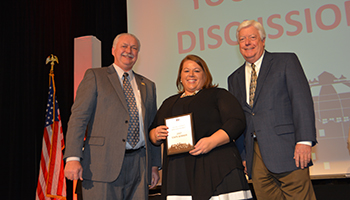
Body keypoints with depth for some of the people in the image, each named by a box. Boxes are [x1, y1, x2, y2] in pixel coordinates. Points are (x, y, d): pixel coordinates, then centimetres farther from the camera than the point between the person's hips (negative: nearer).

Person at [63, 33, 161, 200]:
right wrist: (73, 158, -13)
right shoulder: (95, 76, 6)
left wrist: (154, 165, 14)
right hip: (103, 164, -4)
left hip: (139, 167, 4)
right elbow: (79, 117, -3)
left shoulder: (147, 86, 19)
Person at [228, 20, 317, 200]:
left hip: (286, 150, -4)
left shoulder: (286, 61, 5)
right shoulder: (234, 78, 18)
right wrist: (242, 154, 10)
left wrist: (304, 141, -15)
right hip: (255, 156, 4)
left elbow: (302, 100, -5)